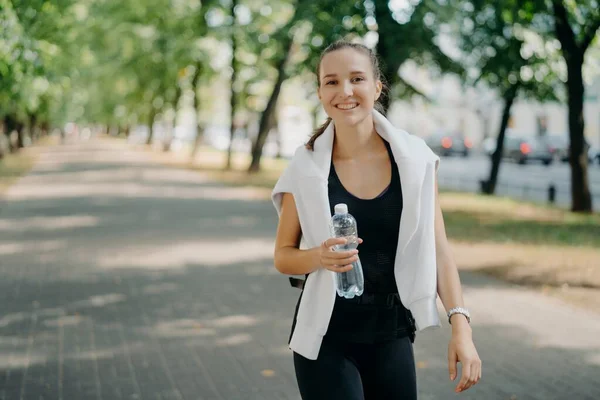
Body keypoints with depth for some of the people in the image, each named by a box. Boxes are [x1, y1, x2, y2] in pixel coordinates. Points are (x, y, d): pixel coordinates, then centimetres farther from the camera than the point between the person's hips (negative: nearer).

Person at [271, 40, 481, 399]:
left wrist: (461, 326, -10)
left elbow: (438, 248, -1)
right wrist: (320, 256, -21)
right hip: (326, 338, -2)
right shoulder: (306, 167, -8)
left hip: (392, 335, 2)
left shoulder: (415, 158, -5)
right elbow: (283, 256, 0)